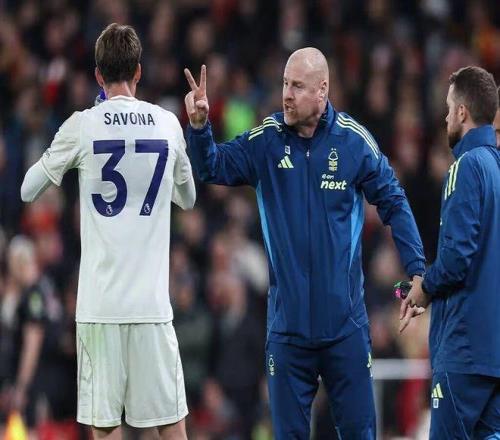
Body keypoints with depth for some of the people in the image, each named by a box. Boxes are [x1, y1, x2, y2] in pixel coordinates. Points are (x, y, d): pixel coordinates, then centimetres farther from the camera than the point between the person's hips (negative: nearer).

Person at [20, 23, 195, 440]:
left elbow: (28, 191, 8)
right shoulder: (168, 124, 4)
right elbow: (188, 198, 20)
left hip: (99, 303, -1)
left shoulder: (82, 126, -3)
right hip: (152, 300, 1)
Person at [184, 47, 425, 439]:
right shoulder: (265, 140, -1)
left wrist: (417, 272, -5)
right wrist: (199, 126, -26)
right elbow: (214, 168, -7)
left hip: (345, 320, -1)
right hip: (288, 319, 1)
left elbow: (393, 202, 1)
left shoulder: (354, 141, -5)